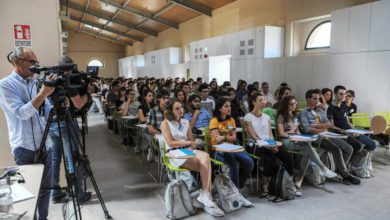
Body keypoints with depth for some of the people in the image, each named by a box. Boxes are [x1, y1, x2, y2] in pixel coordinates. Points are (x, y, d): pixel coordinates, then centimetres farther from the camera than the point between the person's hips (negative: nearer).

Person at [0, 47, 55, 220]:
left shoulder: (36, 83, 11)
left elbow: (48, 112, 11)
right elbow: (22, 113, -18)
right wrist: (43, 93, -26)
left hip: (45, 144, 6)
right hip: (25, 148, -6)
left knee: (45, 187, 12)